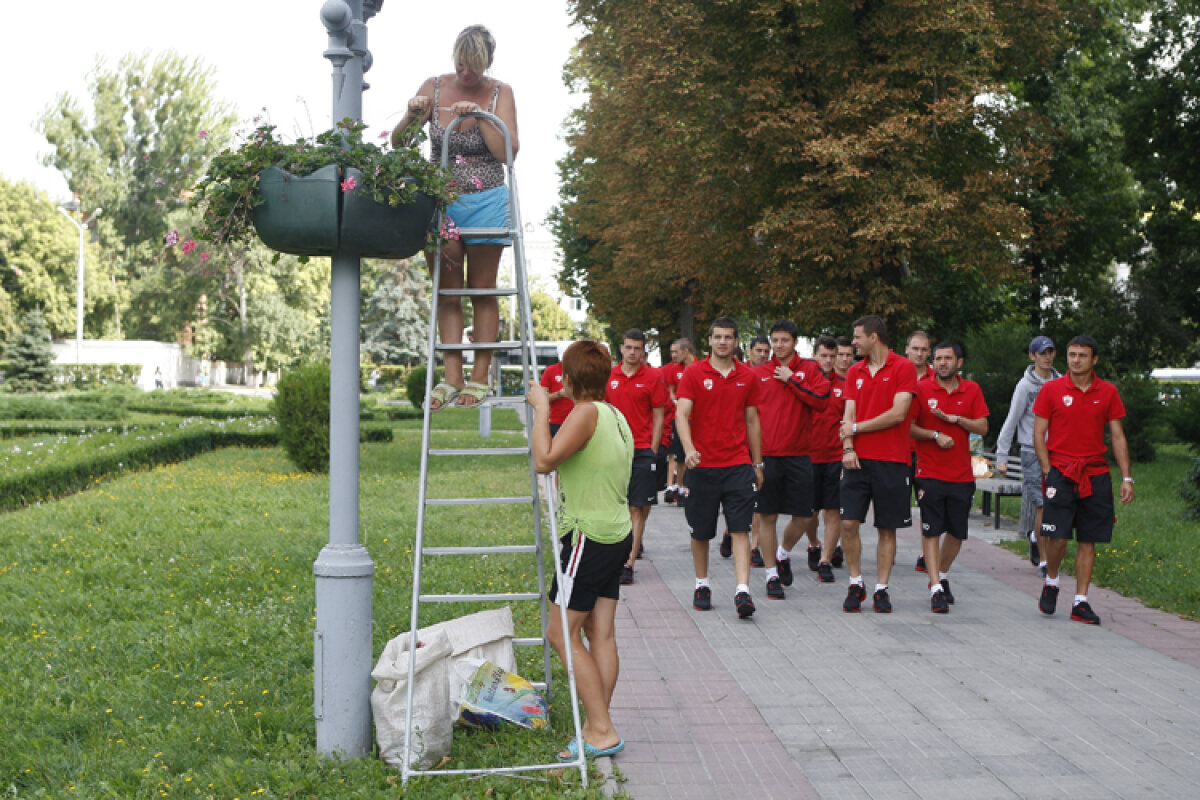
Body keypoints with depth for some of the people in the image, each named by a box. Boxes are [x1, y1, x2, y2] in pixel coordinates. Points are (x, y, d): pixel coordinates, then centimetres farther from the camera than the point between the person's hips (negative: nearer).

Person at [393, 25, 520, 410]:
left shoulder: (500, 93, -3)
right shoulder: (435, 87, 0)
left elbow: (509, 153, -10)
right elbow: (397, 141, 0)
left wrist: (480, 116, -20)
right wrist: (411, 116, -20)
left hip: (485, 202, -2)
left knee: (482, 291, 2)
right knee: (447, 292, 0)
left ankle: (480, 377, 5)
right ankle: (452, 376, 2)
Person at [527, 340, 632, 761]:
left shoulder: (586, 413, -16)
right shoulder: (617, 416, 12)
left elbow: (544, 461, -23)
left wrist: (541, 407, -15)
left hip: (590, 537, -9)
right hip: (617, 533, 9)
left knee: (562, 633, -3)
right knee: (601, 633, 8)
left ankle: (601, 730, -3)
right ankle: (598, 727, 11)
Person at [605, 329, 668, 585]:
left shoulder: (652, 377, -1)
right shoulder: (610, 376, 8)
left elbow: (659, 417, 0)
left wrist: (653, 451, -6)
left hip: (642, 450, -3)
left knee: (637, 508, -3)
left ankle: (629, 562, -2)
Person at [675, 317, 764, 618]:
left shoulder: (747, 376, 7)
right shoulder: (694, 373, -1)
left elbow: (752, 421, 14)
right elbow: (681, 414, -9)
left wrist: (757, 464, 14)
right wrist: (689, 449, -26)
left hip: (738, 464, 1)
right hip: (702, 465, -1)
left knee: (740, 529, -7)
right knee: (700, 531, 9)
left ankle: (742, 591, -12)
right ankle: (702, 585, 26)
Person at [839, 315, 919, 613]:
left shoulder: (903, 368, -3)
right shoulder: (855, 372, 13)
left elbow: (898, 413, -11)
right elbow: (849, 415, 7)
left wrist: (857, 427, -5)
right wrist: (848, 447, -9)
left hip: (891, 462, -4)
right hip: (858, 459, 4)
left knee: (887, 529, 2)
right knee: (848, 523, -3)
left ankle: (881, 589, 12)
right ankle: (856, 584, 12)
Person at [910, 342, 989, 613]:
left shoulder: (972, 390, 7)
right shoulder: (921, 389, -1)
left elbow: (982, 427, 1)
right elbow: (909, 428, -2)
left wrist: (954, 419, -11)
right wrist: (935, 435, -15)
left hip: (962, 474, 3)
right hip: (929, 473, -3)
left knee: (957, 532, 10)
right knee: (931, 530, -6)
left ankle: (942, 576, 32)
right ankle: (936, 589, -5)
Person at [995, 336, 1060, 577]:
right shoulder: (1025, 385, -3)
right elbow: (1011, 421, -2)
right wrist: (1001, 456, -4)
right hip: (1033, 451, -4)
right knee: (1043, 505, -9)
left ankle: (1035, 535, 30)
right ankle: (1043, 561, 0)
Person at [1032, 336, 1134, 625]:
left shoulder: (1108, 392, 7)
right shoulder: (1051, 389, 1)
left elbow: (1118, 436, 9)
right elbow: (1039, 433, 2)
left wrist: (1126, 478, 2)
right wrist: (1047, 470, -8)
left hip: (1096, 475, 2)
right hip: (1061, 472, -2)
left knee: (1089, 541, 3)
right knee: (1058, 536, -10)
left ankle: (1081, 602, 10)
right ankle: (1051, 583, 18)